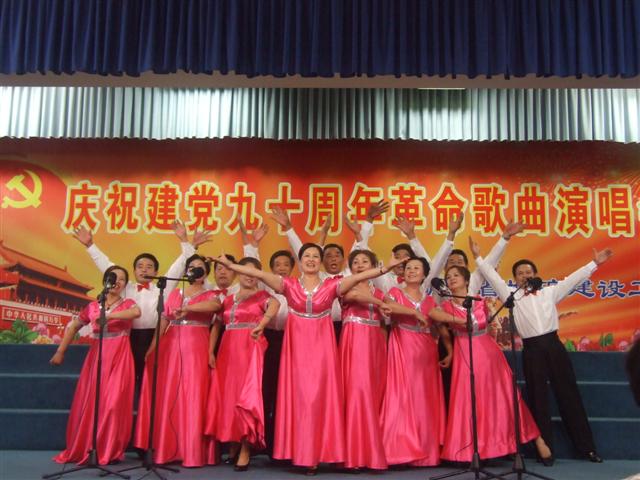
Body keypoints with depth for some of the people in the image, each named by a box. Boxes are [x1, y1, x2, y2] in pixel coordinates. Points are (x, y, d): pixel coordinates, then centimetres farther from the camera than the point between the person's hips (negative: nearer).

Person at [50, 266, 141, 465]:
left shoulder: (127, 304, 0)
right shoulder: (92, 306, 9)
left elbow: (137, 313, -24)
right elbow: (73, 327, 18)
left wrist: (108, 315, -29)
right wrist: (60, 352, 15)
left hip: (119, 358, -3)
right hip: (96, 357, 3)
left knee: (113, 402, -8)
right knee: (89, 402, 1)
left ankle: (109, 451, 1)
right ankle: (83, 449, 12)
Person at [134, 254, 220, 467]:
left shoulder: (210, 295, 7)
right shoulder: (174, 293, 16)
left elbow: (214, 305, -18)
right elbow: (164, 321, 13)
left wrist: (186, 308, -25)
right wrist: (152, 347, 4)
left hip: (196, 349, -3)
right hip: (171, 348, 3)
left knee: (192, 398, -7)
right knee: (168, 396, -1)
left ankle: (193, 452, -4)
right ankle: (167, 450, 5)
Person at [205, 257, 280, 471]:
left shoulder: (261, 295, 1)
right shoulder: (228, 299, 16)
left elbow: (275, 304, -23)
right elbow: (216, 326, 16)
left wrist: (261, 324, -40)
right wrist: (211, 351, 5)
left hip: (250, 349, -5)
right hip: (227, 351, 5)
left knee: (246, 396, -8)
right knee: (226, 395, 5)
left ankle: (245, 450, -2)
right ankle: (233, 444, 19)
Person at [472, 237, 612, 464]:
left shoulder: (550, 292, 13)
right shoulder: (512, 296, 9)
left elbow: (573, 279, 10)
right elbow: (493, 277, 5)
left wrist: (594, 263, 5)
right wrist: (478, 257, 1)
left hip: (553, 344, 1)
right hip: (532, 349, -1)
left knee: (568, 394, 6)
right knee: (538, 399, 4)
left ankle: (587, 446, 14)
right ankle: (546, 449, 11)